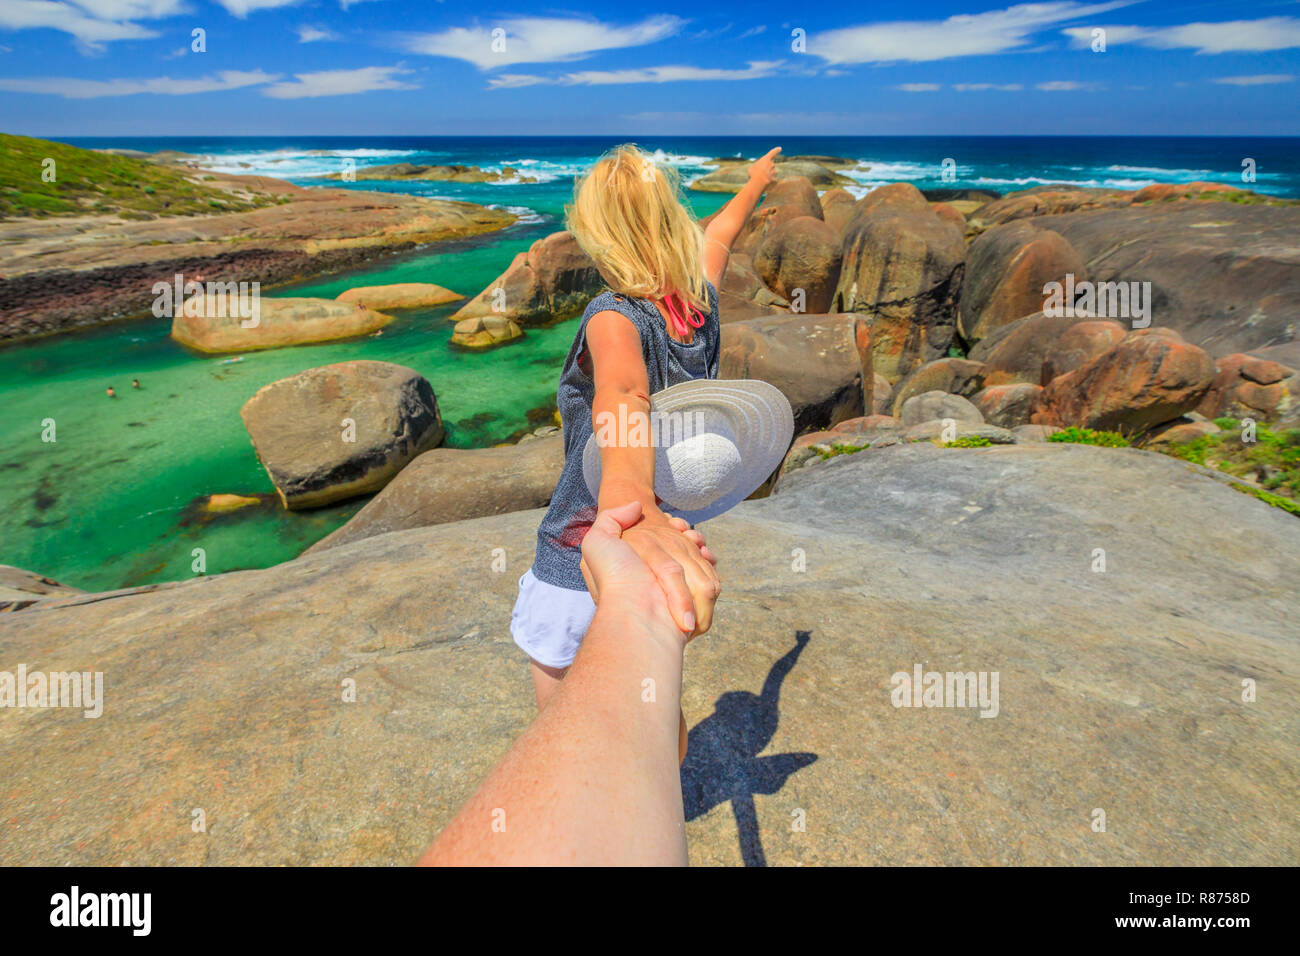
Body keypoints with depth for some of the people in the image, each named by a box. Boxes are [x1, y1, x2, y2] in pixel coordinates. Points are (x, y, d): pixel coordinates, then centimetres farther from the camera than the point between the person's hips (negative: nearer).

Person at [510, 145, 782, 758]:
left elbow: (624, 393, -44)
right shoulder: (700, 302, 0)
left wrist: (629, 500, -64)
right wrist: (756, 182, 44)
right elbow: (722, 232, 22)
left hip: (581, 569, -7)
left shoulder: (616, 317, -20)